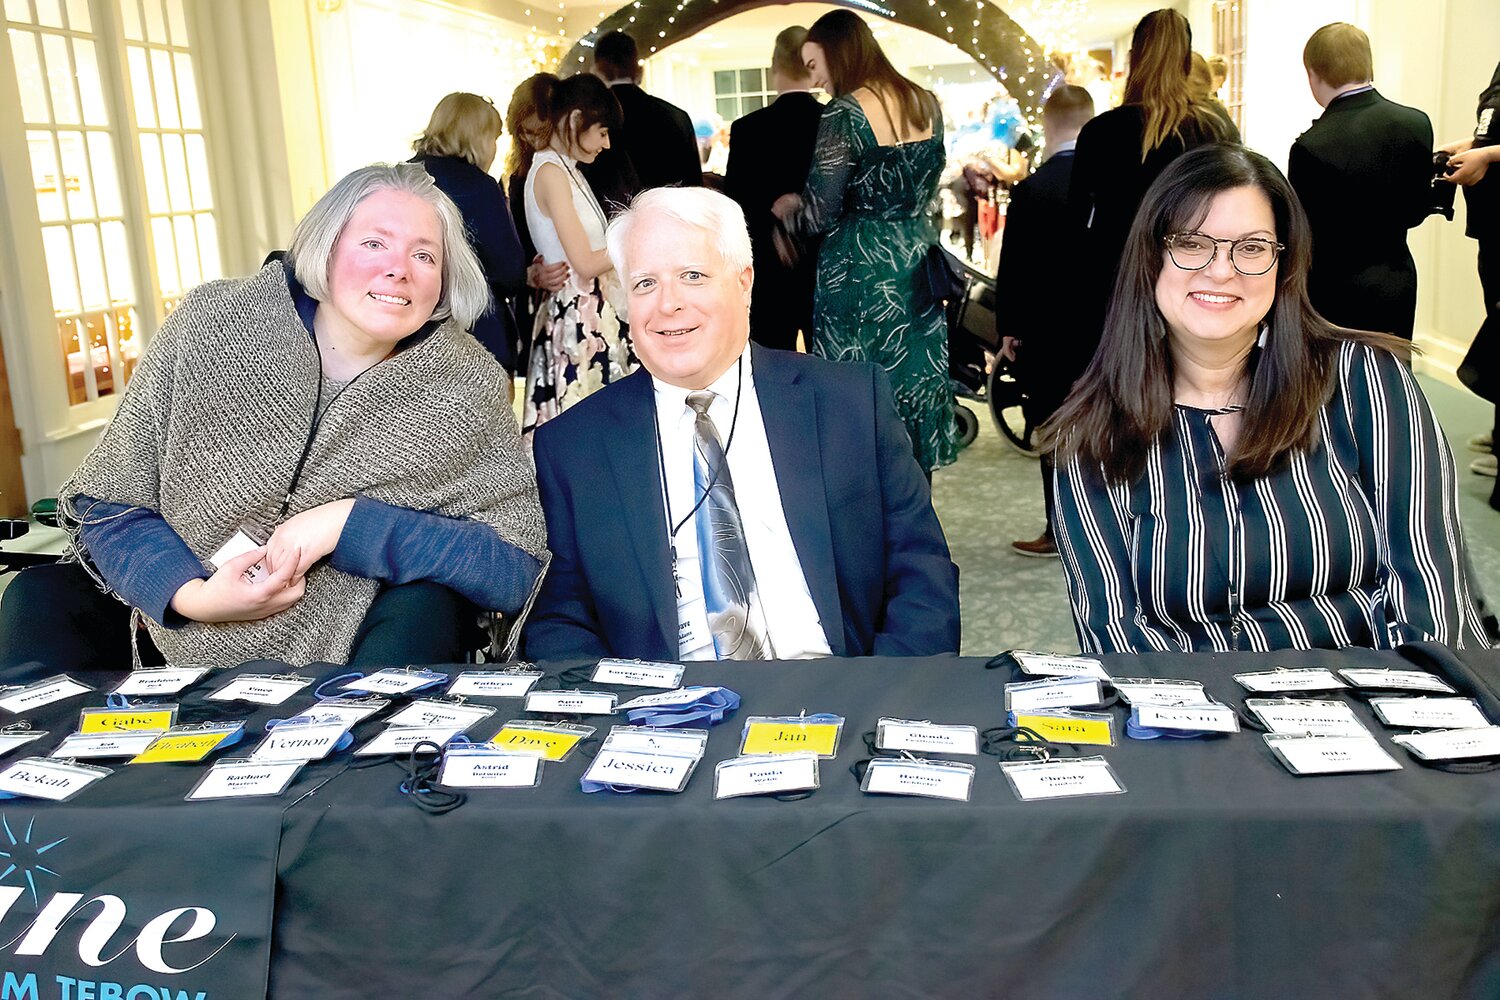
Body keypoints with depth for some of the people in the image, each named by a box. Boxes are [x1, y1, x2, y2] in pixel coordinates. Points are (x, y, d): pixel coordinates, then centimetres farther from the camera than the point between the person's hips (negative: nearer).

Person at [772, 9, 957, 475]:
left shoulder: (845, 112, -14)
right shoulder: (926, 104, 6)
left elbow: (820, 214, -16)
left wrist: (787, 206, 4)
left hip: (860, 267, -7)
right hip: (918, 260, 7)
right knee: (916, 375, 14)